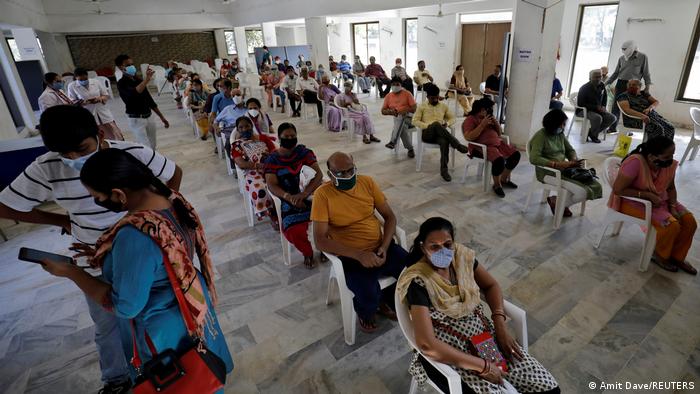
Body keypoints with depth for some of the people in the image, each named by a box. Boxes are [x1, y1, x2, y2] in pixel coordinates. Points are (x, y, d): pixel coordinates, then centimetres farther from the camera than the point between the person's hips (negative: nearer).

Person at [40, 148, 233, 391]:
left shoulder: (135, 236, -37)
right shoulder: (172, 199, -11)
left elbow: (124, 306, -24)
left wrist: (71, 272, -15)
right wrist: (106, 254, 5)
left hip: (163, 330, -7)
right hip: (188, 309, 7)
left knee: (174, 383, 23)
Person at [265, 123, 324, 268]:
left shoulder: (304, 152, 4)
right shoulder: (272, 159, 4)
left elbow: (319, 174, -8)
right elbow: (272, 185, -6)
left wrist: (303, 194, -24)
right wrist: (290, 197, -26)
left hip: (313, 194, 1)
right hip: (290, 200, -1)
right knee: (293, 231, -27)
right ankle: (307, 252, 9)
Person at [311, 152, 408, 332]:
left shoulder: (367, 182, 0)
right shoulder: (322, 194, -13)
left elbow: (390, 216, 5)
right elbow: (320, 240, -17)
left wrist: (384, 247, -12)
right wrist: (359, 255, -24)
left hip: (380, 248, 5)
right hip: (350, 257, -4)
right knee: (369, 298, -27)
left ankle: (386, 300, 19)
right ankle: (364, 311, 14)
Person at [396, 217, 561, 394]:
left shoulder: (462, 256, -7)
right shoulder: (418, 282, -25)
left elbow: (491, 286, 9)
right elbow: (427, 344, -29)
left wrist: (501, 328, -5)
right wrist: (482, 366, -23)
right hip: (449, 354, -5)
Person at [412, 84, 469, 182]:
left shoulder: (444, 106, 16)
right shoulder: (422, 106, 8)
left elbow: (452, 118, 21)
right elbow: (415, 121, 1)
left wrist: (447, 123, -3)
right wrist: (427, 125, -14)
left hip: (440, 134, 2)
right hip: (427, 133, -2)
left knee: (445, 141, -37)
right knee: (436, 124, -38)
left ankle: (444, 169, -35)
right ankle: (457, 144, -40)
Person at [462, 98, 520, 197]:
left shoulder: (490, 117, 16)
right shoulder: (470, 119, -8)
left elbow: (499, 134, 19)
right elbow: (468, 137, -23)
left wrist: (496, 123, -1)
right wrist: (483, 124, -22)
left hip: (497, 143, 8)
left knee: (515, 154, -8)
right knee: (499, 159, -32)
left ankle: (504, 179, 11)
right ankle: (497, 185, -7)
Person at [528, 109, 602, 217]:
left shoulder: (560, 134, 13)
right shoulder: (541, 135, -10)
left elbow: (570, 150, 22)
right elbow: (534, 158, -23)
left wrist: (575, 159, -3)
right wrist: (557, 164, -29)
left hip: (565, 170, 8)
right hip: (548, 172, -8)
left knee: (596, 187, -6)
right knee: (582, 192, -23)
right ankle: (556, 202, 6)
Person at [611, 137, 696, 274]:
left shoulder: (669, 165, -8)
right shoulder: (635, 163, -30)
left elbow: (671, 188, 8)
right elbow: (617, 189, -29)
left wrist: (673, 207, -7)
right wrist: (648, 195, -25)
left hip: (659, 200, 8)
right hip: (633, 202, -7)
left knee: (689, 221, -2)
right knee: (671, 225, -19)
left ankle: (677, 256, 18)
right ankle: (659, 256, 7)